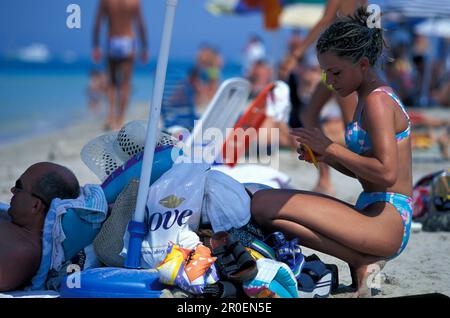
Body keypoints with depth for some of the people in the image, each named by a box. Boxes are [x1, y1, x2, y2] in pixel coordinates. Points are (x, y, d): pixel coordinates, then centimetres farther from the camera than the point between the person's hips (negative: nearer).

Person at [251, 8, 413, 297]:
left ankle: (362, 263, -14)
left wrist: (331, 148, -12)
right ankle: (363, 261, 6)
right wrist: (324, 156, 8)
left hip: (386, 222, -11)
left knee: (263, 204, -21)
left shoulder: (377, 101, -11)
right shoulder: (376, 98, 19)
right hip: (377, 218, 11)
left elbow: (386, 174, -21)